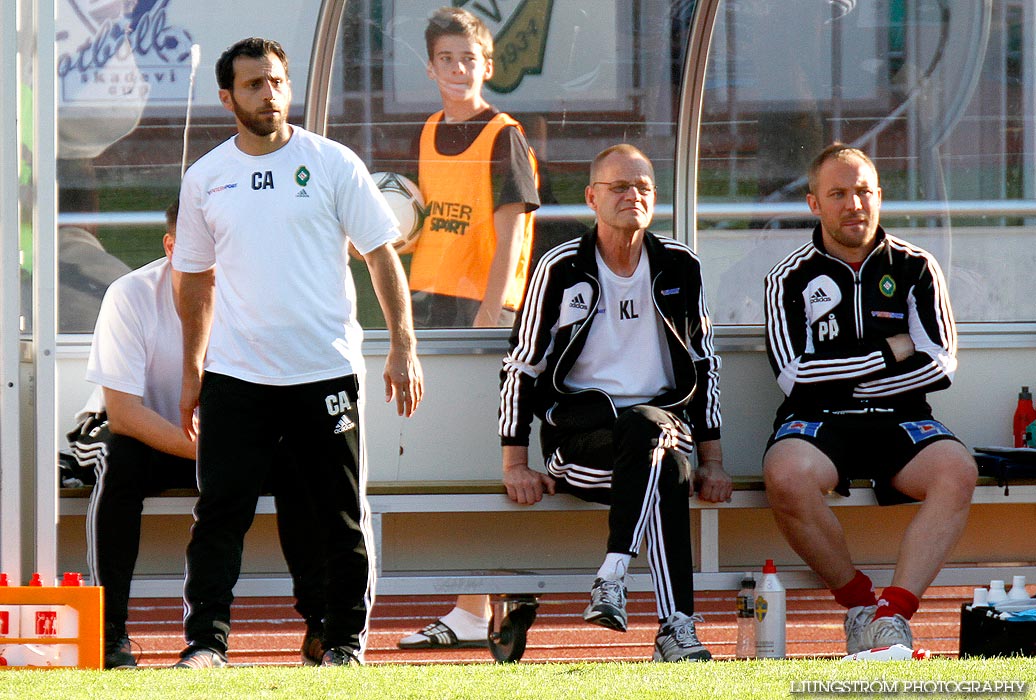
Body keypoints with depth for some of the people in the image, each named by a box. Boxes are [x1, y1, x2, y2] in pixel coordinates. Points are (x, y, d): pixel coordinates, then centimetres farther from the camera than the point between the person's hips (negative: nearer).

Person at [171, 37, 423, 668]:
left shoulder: (333, 164, 0)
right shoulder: (205, 179, 7)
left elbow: (382, 256, 1)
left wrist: (403, 348, -6)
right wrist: (192, 371, 16)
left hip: (326, 372, -1)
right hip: (236, 377, 1)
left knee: (342, 515, 3)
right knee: (221, 510, -7)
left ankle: (346, 639, 13)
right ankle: (206, 640, -5)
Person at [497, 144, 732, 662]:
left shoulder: (679, 268, 12)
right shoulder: (562, 269, 3)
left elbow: (704, 365, 18)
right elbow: (521, 366, 6)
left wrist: (713, 460, 10)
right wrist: (515, 464, -2)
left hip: (660, 416, 2)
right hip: (578, 425, -2)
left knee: (652, 430, -39)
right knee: (665, 464, -37)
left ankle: (613, 576, -44)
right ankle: (675, 627, -47)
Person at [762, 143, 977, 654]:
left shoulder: (915, 268, 12)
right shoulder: (791, 279, 8)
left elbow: (940, 364, 2)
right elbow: (795, 376, -4)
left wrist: (847, 379, -3)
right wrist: (891, 353, -1)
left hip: (899, 420, 1)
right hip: (817, 421, -1)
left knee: (957, 471, -33)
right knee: (786, 477, -37)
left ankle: (892, 614, -35)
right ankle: (858, 602, -16)